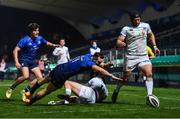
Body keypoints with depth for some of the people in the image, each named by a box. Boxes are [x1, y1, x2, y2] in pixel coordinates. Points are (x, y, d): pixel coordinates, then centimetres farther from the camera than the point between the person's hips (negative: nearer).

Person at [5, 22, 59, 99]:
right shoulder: (25, 40, -19)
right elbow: (15, 50, -21)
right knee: (26, 76, -28)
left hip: (33, 61, 6)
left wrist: (53, 45, -1)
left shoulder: (39, 38, -1)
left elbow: (47, 43, 20)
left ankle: (26, 91, 10)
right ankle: (11, 88, -6)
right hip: (24, 60, -6)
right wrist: (16, 62, -31)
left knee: (40, 78, -3)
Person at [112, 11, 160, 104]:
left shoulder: (146, 26, 9)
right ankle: (116, 91, 30)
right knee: (125, 77, 5)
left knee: (149, 74, -17)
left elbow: (151, 35, 28)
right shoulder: (126, 29, -2)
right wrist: (125, 44, -25)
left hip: (144, 56, 3)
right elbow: (118, 42, -4)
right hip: (130, 57, -3)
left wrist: (154, 46, 19)